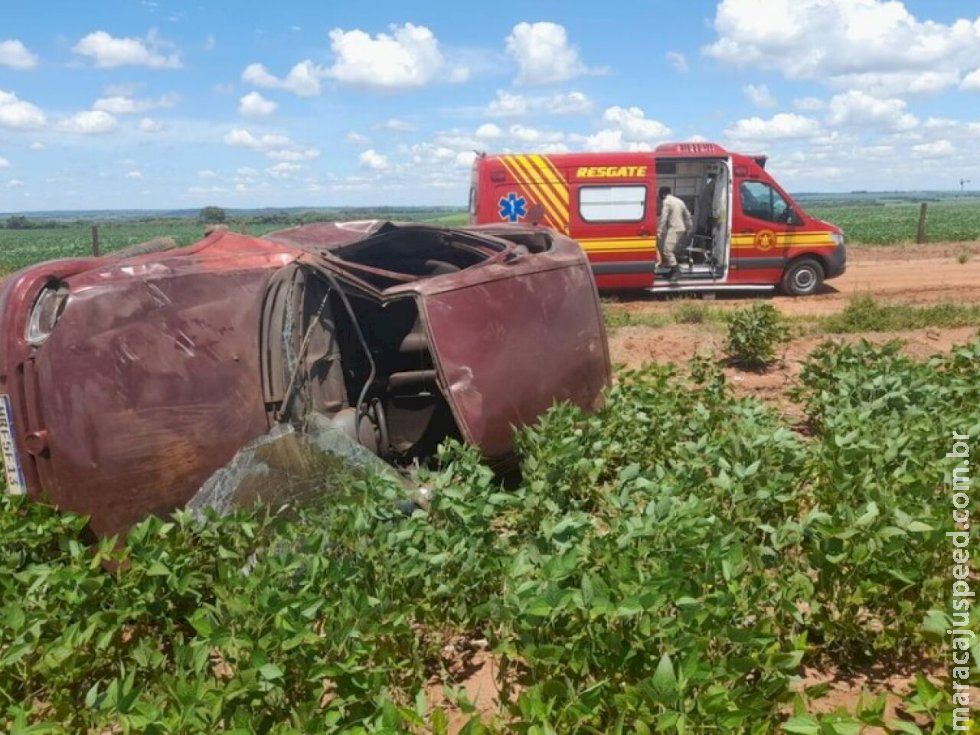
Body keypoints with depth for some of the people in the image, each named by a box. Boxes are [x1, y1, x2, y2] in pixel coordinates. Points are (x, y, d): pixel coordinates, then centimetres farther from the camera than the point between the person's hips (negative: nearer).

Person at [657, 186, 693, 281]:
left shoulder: (666, 201, -8)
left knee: (667, 250, -12)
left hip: (674, 229, -9)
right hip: (682, 229, 9)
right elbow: (687, 215, 25)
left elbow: (663, 218, -16)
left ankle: (676, 270, -21)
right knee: (673, 250, 17)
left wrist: (659, 232, -15)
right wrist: (689, 228, 33)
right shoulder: (679, 201, 19)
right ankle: (674, 269, 19)